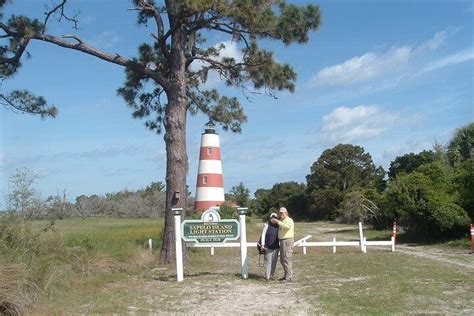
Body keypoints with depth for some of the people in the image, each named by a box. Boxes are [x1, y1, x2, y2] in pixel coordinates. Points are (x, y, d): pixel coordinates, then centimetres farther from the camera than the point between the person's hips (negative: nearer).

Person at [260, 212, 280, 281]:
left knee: (274, 262, 7)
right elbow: (263, 235, -3)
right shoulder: (267, 225, -3)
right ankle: (267, 276, 1)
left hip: (276, 247, 4)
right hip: (268, 247, -4)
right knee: (268, 262, -4)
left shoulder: (278, 226, 7)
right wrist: (263, 244, -9)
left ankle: (271, 276, 16)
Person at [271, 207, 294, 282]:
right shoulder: (281, 221, 19)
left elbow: (287, 226, -33)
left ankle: (289, 277, -9)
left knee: (287, 259, -11)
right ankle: (287, 275, 22)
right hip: (282, 241, 10)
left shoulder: (289, 220, -10)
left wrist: (277, 222, -28)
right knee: (282, 259, 13)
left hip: (287, 241, -10)